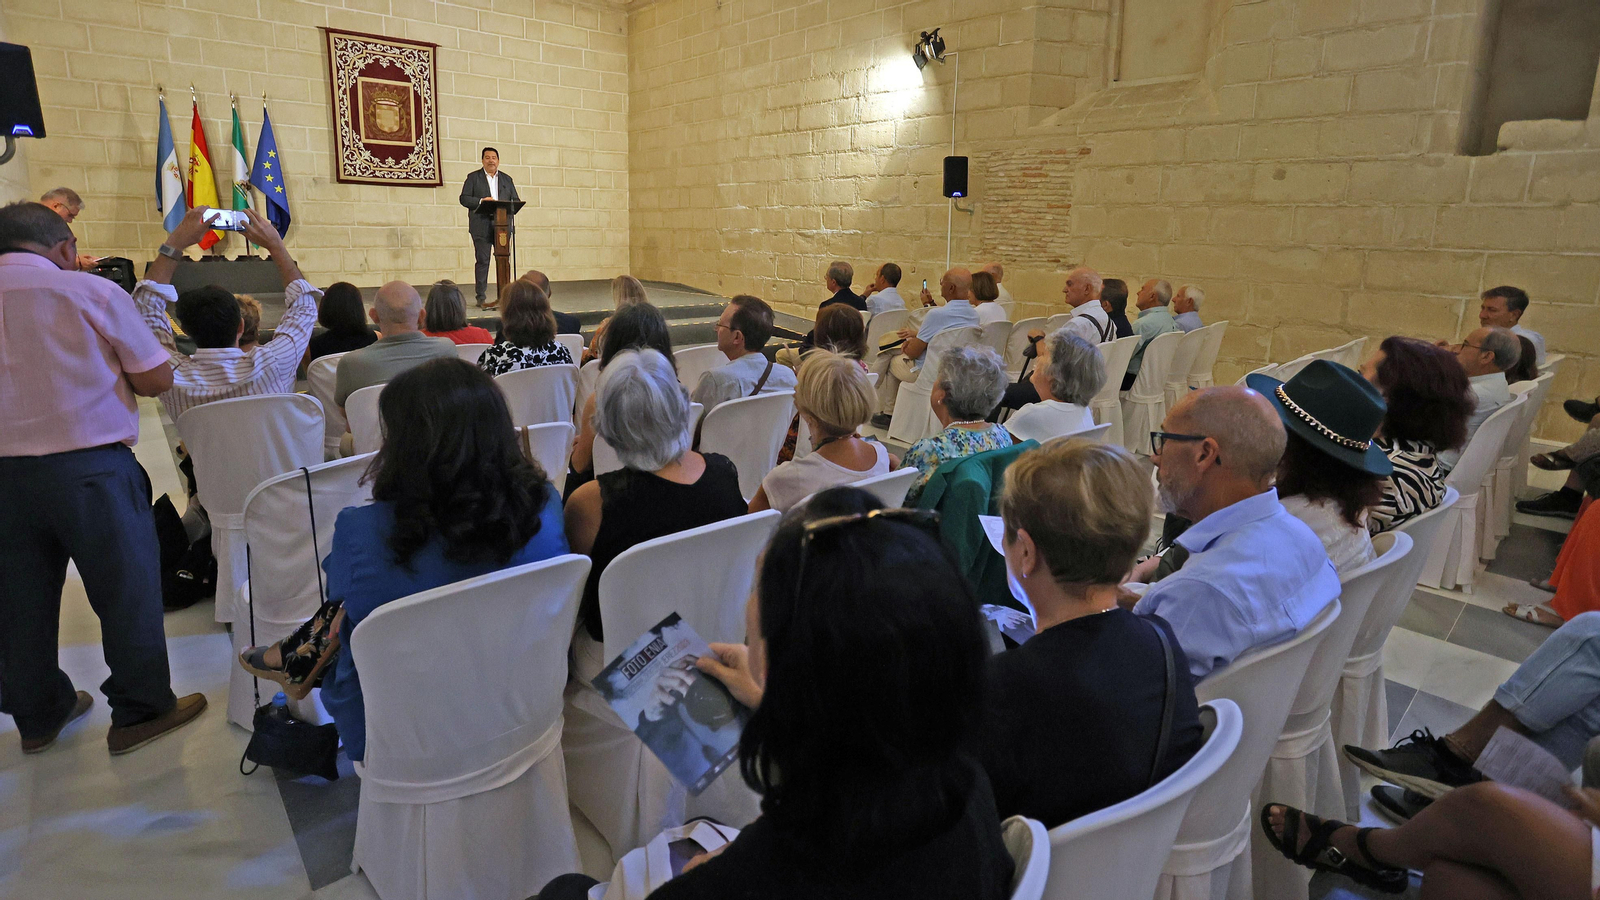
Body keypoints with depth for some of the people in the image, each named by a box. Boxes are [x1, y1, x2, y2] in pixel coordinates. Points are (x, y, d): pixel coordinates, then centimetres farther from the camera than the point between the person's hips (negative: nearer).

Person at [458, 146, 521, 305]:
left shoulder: (507, 179, 18)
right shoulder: (473, 177, 9)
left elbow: (516, 201, 15)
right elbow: (464, 198, 1)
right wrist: (481, 201, -15)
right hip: (482, 226, -3)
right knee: (482, 261, -4)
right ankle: (481, 297, -1)